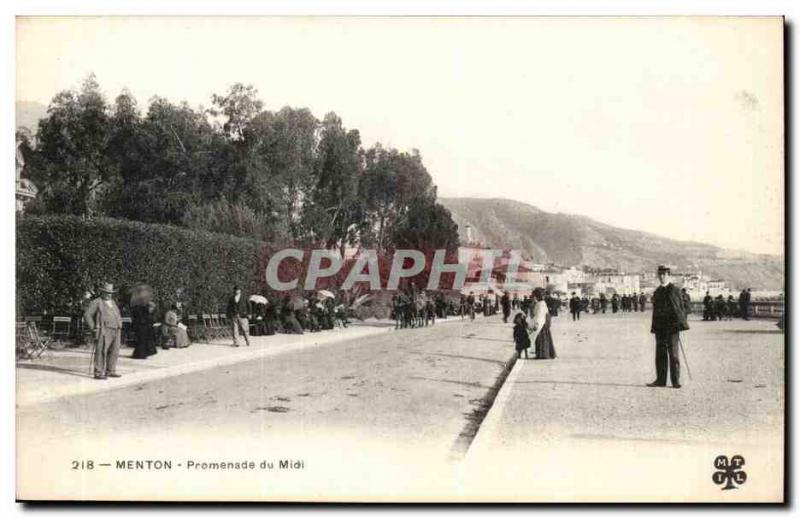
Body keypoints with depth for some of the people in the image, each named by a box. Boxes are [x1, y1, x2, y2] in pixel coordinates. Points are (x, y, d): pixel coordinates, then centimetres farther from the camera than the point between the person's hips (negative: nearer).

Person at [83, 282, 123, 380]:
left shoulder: (112, 302, 21)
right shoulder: (96, 302, -1)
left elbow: (118, 316, 34)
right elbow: (87, 315, -8)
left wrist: (119, 325, 20)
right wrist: (93, 327, -12)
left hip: (115, 331, 8)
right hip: (104, 331, -8)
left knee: (114, 352, 8)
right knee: (101, 352, -9)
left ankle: (110, 371, 16)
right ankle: (98, 373, -9)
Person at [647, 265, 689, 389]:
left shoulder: (675, 290, -1)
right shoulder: (656, 292, 15)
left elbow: (681, 307, -3)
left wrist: (681, 324, -12)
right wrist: (654, 327, 13)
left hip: (672, 325, -5)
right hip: (660, 326, 5)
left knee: (673, 353, -3)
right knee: (660, 353, 5)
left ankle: (675, 380, 1)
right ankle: (661, 380, 10)